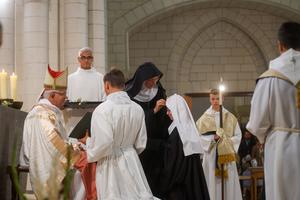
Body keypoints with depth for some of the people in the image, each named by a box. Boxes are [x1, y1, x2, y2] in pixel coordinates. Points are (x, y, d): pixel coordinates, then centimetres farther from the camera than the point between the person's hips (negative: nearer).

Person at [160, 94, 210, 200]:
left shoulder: (177, 130, -16)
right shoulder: (189, 127, 8)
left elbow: (172, 160, -16)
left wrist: (165, 183, -9)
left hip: (179, 177, -8)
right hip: (193, 176, 8)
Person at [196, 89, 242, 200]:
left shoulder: (230, 117, 8)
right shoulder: (204, 118, 3)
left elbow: (238, 136, 7)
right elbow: (199, 136, -3)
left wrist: (227, 141, -9)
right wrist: (213, 138, -16)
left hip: (227, 154, 2)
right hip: (211, 155, -1)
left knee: (229, 184, 1)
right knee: (213, 184, -3)